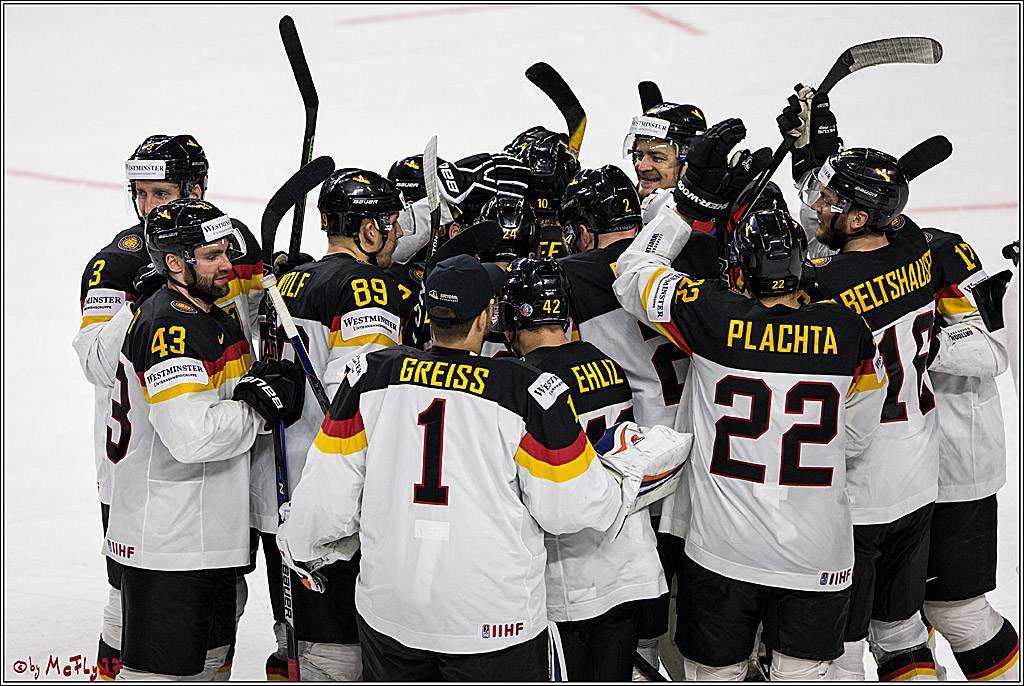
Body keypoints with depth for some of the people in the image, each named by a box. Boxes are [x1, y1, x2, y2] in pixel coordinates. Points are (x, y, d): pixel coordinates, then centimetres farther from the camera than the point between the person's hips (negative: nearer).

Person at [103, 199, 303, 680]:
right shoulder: (167, 327, -21)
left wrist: (269, 378, 4)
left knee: (208, 654, 21)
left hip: (208, 528, 10)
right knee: (159, 669, -2)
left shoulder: (214, 314, 12)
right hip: (167, 540, -10)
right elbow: (193, 436, -31)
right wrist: (260, 406, -17)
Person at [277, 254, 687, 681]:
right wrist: (635, 475, 10)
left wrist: (302, 546, 20)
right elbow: (567, 508, -8)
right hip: (495, 620, -3)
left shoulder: (371, 374, -5)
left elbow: (328, 489, 1)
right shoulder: (530, 390, -14)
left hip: (387, 609, 3)